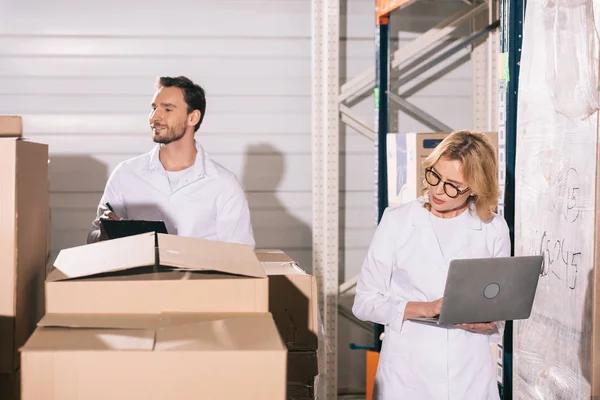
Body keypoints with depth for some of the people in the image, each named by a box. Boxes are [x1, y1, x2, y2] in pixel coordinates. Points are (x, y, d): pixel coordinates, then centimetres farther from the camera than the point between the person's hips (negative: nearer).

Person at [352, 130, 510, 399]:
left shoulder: (493, 229, 0)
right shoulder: (397, 221, -3)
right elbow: (365, 301, -3)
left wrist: (488, 323, -13)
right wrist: (424, 309, -16)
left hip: (470, 374, 1)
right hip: (407, 370, -1)